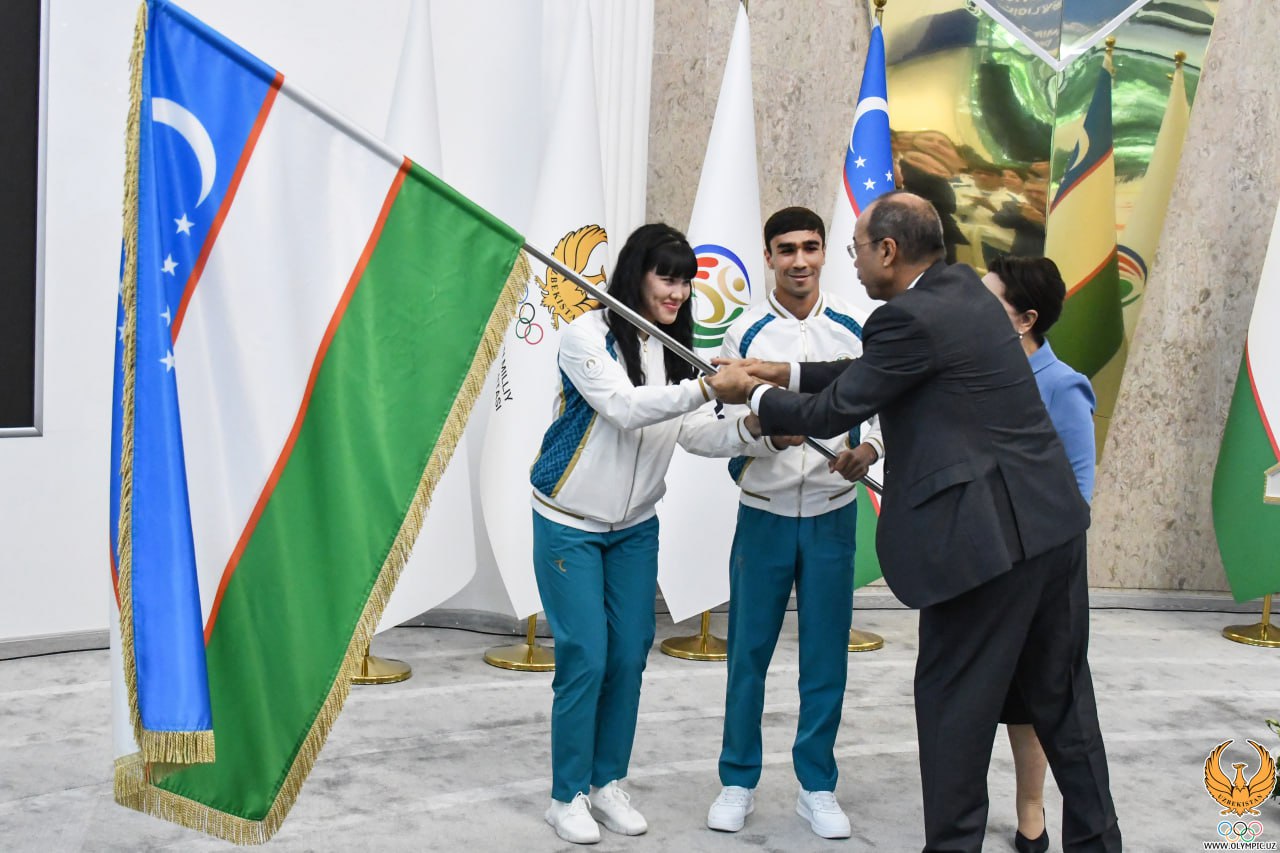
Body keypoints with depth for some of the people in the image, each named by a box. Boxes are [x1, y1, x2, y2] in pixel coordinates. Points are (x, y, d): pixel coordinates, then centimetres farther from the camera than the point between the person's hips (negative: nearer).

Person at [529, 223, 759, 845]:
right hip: (570, 525, -6)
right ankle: (567, 796, 10)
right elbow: (623, 407, -30)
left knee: (629, 657, 7)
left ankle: (607, 783, 23)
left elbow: (694, 432, -5)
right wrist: (705, 389, -38)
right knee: (585, 659, -6)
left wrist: (749, 430, -23)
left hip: (636, 527, 6)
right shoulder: (588, 335, -16)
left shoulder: (676, 348, 2)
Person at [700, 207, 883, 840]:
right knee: (748, 652, 6)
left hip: (832, 514, 1)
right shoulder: (746, 332, -4)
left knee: (825, 655, 7)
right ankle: (738, 781, 22)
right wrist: (771, 432, -28)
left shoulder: (855, 330, 0)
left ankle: (817, 786, 21)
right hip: (764, 512, -1)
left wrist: (868, 449, -18)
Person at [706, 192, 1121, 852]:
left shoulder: (910, 319, -16)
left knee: (954, 702, 5)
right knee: (1059, 693, 19)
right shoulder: (963, 288, 11)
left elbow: (832, 413, -9)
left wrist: (751, 394, 6)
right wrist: (789, 374, 17)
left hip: (987, 536, -9)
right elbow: (870, 373, 19)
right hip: (1053, 522, 9)